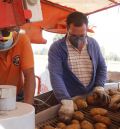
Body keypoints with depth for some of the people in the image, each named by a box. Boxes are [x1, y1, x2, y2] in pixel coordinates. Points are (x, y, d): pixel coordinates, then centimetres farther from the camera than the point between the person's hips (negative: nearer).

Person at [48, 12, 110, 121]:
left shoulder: (93, 44, 2)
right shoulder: (56, 48, -11)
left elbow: (102, 67, 10)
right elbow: (56, 75, -20)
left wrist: (99, 87, -5)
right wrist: (66, 101, -30)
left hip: (91, 98, 4)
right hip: (70, 99, -3)